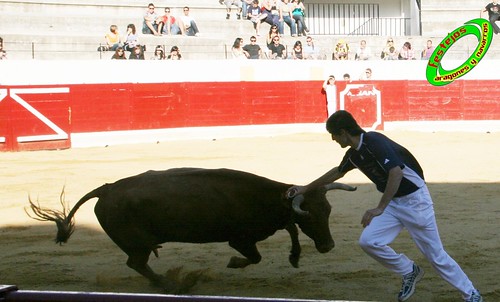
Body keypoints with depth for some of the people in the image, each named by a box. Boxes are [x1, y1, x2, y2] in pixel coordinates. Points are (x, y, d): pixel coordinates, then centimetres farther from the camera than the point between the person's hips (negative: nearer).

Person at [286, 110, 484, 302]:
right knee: (368, 241, -8)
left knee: (435, 254, -3)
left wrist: (380, 208, -35)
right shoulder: (353, 154, 6)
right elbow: (338, 172, 27)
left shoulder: (374, 142, -23)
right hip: (393, 202, 8)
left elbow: (396, 172, -34)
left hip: (414, 199, -8)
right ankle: (409, 272, 11)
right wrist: (305, 189, 34)